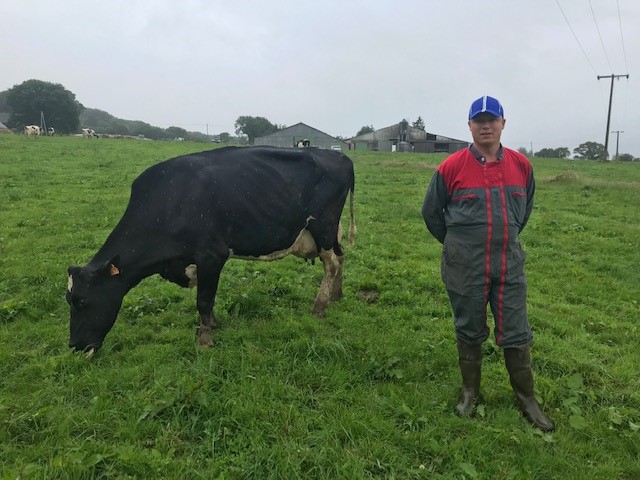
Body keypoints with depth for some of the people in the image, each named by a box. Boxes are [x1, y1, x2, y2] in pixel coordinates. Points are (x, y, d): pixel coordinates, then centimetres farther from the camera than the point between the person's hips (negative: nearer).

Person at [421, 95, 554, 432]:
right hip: (464, 267, -2)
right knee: (469, 331, 12)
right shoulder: (452, 166, -7)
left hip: (509, 263, 2)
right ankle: (470, 392, 30)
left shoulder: (521, 165, 1)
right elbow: (431, 211, 4)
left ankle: (526, 398, 26)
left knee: (516, 333, 8)